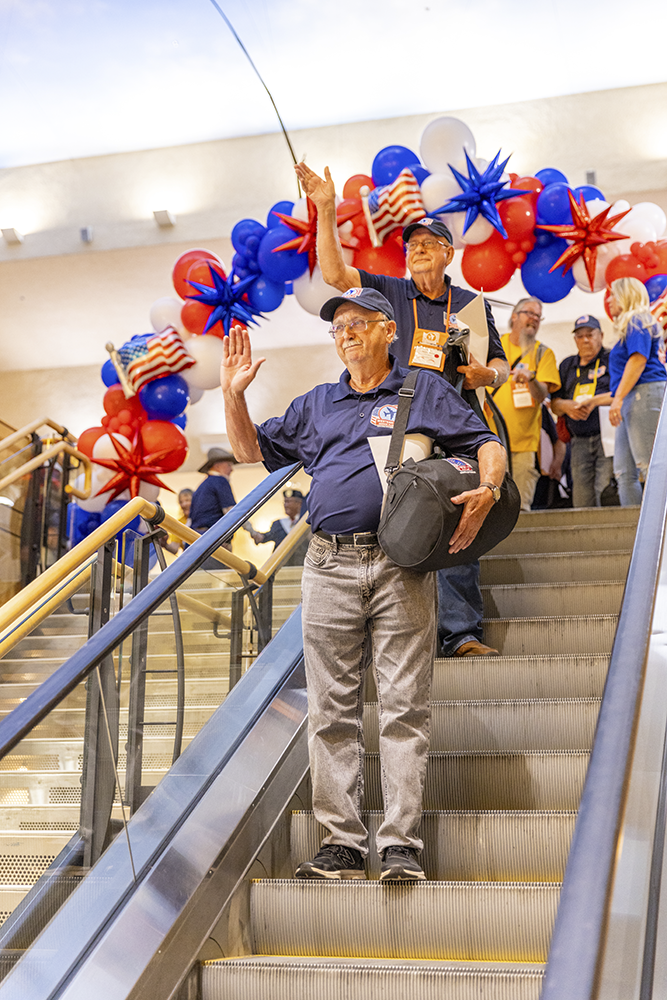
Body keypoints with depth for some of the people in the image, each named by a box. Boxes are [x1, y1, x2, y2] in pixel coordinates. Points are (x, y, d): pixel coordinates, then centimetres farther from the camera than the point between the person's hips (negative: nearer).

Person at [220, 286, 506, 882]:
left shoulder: (425, 392, 12)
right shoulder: (315, 406, 22)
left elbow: (487, 446, 7)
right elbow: (253, 450, 27)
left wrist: (487, 491, -14)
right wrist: (233, 394, 12)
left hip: (401, 567, -3)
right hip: (330, 568, 4)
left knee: (404, 705, -4)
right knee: (332, 710, 2)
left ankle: (401, 843, 0)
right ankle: (342, 840, 9)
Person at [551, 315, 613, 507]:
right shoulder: (567, 365, 22)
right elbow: (554, 403, 20)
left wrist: (593, 401, -13)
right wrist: (567, 406, -2)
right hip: (579, 441, 5)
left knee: (606, 495, -17)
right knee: (581, 501, 1)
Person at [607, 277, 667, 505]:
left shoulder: (637, 320, -1)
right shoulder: (629, 325, 27)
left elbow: (638, 359, -14)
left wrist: (618, 398, -20)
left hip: (644, 394, -10)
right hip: (632, 401, 10)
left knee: (649, 466, -14)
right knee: (624, 472, 3)